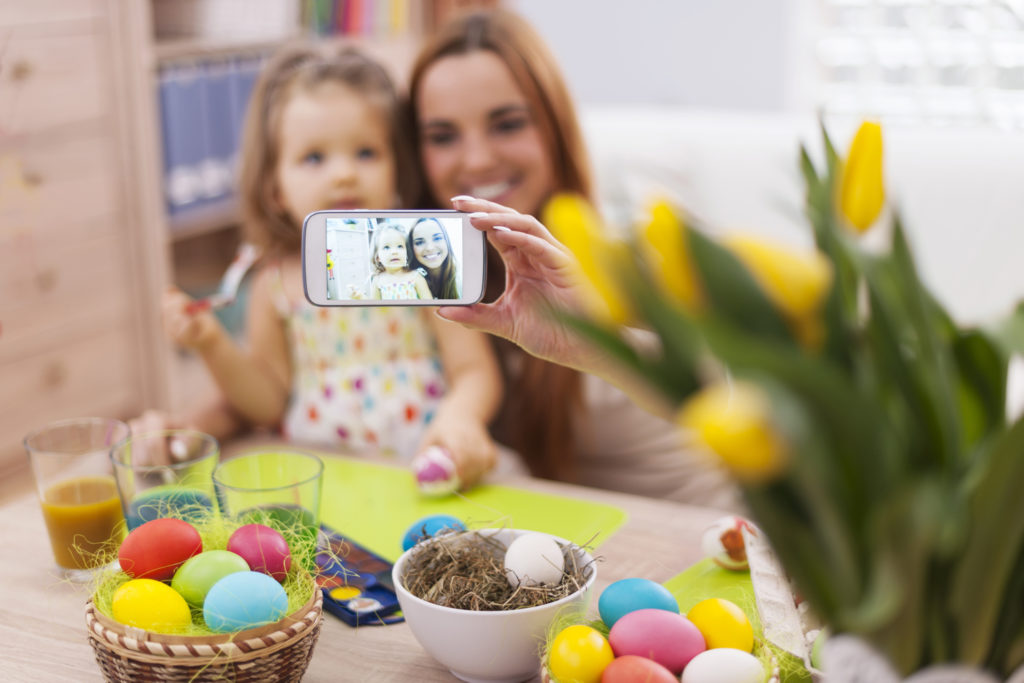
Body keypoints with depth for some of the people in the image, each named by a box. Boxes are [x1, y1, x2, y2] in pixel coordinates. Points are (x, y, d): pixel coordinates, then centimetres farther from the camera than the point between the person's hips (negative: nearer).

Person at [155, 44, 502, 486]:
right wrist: (214, 347, -5)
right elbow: (271, 403, 11)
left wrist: (462, 416, -29)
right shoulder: (276, 284, 5)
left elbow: (476, 371, -7)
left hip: (420, 471, -2)